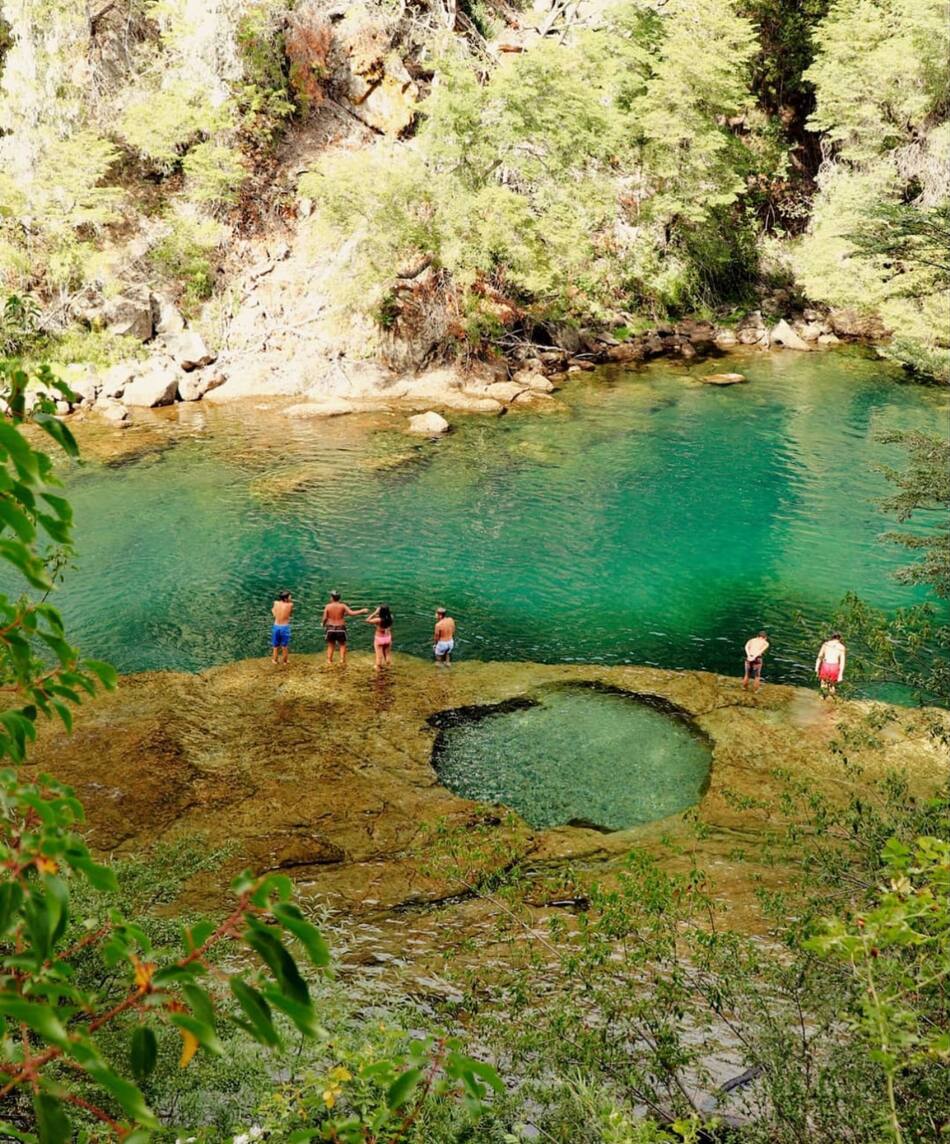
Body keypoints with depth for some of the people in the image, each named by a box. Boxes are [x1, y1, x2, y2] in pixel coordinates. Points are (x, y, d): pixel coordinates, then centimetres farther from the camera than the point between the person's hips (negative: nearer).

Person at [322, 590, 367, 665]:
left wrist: (324, 625, 13)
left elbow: (325, 618, -7)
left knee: (330, 646, 13)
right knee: (342, 645, 13)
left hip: (330, 628, 1)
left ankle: (329, 660, 9)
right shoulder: (343, 606, -5)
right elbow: (351, 613, -14)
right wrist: (362, 611, -4)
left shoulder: (328, 606, -3)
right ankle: (342, 659, 3)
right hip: (341, 629, -1)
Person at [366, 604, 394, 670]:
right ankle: (387, 666, 33)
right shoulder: (390, 618, -14)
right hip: (388, 638, 4)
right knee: (387, 654, 21)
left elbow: (368, 620, -19)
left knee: (379, 655, 10)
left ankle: (378, 668, 22)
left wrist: (375, 613, -20)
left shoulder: (378, 620, -27)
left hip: (379, 639, -4)